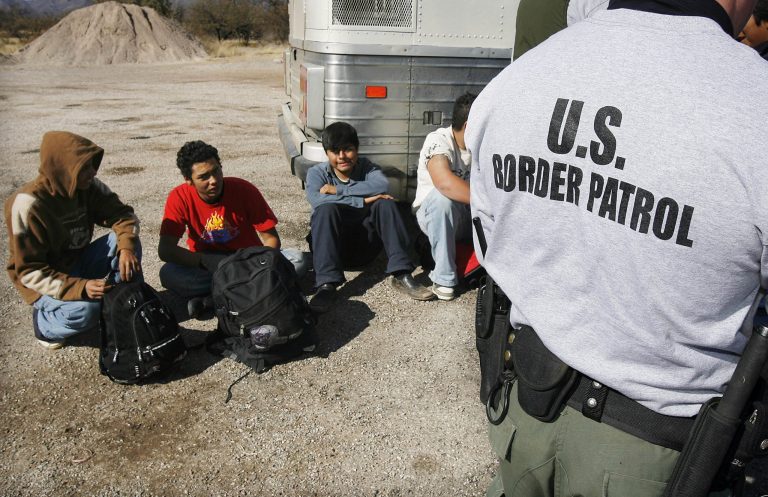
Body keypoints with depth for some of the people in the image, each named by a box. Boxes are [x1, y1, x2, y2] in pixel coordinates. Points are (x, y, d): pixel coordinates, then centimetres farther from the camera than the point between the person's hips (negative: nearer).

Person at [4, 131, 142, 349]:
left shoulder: (89, 186, -10)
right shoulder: (28, 205, -26)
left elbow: (121, 213, -7)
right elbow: (29, 271, -25)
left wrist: (126, 247, -30)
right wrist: (80, 288, -38)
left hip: (80, 262, 6)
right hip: (46, 281, -6)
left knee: (124, 239, -18)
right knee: (85, 311, -34)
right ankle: (43, 322, 0)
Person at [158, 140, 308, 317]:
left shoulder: (244, 190, -15)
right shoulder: (179, 198, -14)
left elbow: (271, 239, -10)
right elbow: (165, 250, -18)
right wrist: (205, 261, -33)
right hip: (208, 268, 0)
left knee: (298, 259, -26)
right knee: (168, 274, -29)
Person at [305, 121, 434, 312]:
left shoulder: (366, 167, 2)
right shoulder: (317, 172, -1)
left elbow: (383, 185, -22)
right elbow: (317, 200, -24)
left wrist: (338, 190, -22)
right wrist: (363, 201, -28)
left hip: (366, 242, 2)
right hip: (332, 242, -1)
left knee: (385, 202, -22)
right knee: (326, 209, -30)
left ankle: (401, 275, -28)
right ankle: (326, 284, -41)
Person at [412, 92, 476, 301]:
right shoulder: (439, 140, -20)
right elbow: (444, 182, -40)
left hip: (472, 216, 5)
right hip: (433, 213, -5)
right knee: (443, 197, -38)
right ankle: (444, 278, -25)